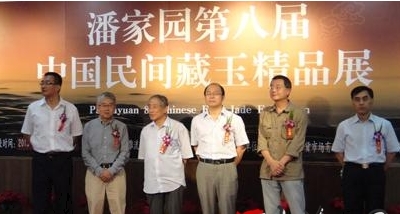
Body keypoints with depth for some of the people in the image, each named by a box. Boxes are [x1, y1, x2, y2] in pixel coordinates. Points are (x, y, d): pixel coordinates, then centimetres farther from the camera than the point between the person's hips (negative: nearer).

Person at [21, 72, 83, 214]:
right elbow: (26, 133, 10)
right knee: (39, 199, 8)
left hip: (63, 159, -1)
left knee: (64, 199, 10)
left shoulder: (70, 109, -2)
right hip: (40, 159, 1)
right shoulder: (33, 107, 0)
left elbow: (76, 134, 8)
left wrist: (65, 149, 1)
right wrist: (37, 149, 2)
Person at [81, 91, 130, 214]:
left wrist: (111, 171, -10)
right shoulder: (89, 127, 3)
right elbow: (85, 153, 2)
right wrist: (99, 171, -7)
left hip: (116, 173, 0)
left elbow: (125, 153, -1)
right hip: (94, 172, 1)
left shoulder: (121, 127, 2)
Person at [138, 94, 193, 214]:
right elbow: (143, 156, 15)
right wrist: (152, 171, 9)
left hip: (174, 182, -4)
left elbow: (185, 155, -3)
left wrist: (175, 169, -2)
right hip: (152, 184, 4)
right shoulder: (145, 130, 8)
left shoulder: (178, 127, -6)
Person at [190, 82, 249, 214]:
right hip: (204, 169, 2)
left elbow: (241, 146, 3)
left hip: (227, 168, -2)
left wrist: (231, 166, 1)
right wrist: (204, 163, 7)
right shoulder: (196, 120, 8)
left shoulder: (235, 119, 0)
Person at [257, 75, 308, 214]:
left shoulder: (299, 114, -1)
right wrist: (272, 163, -11)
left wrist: (281, 163, -15)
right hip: (268, 171, 4)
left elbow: (297, 143, -8)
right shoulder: (264, 113, 10)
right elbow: (262, 140, 3)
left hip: (291, 171, -3)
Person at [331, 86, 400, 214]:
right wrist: (350, 169, 3)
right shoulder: (344, 125, 2)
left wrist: (381, 170, 4)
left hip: (375, 173, 0)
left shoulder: (384, 124, 1)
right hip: (352, 173, 0)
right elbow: (338, 151, 10)